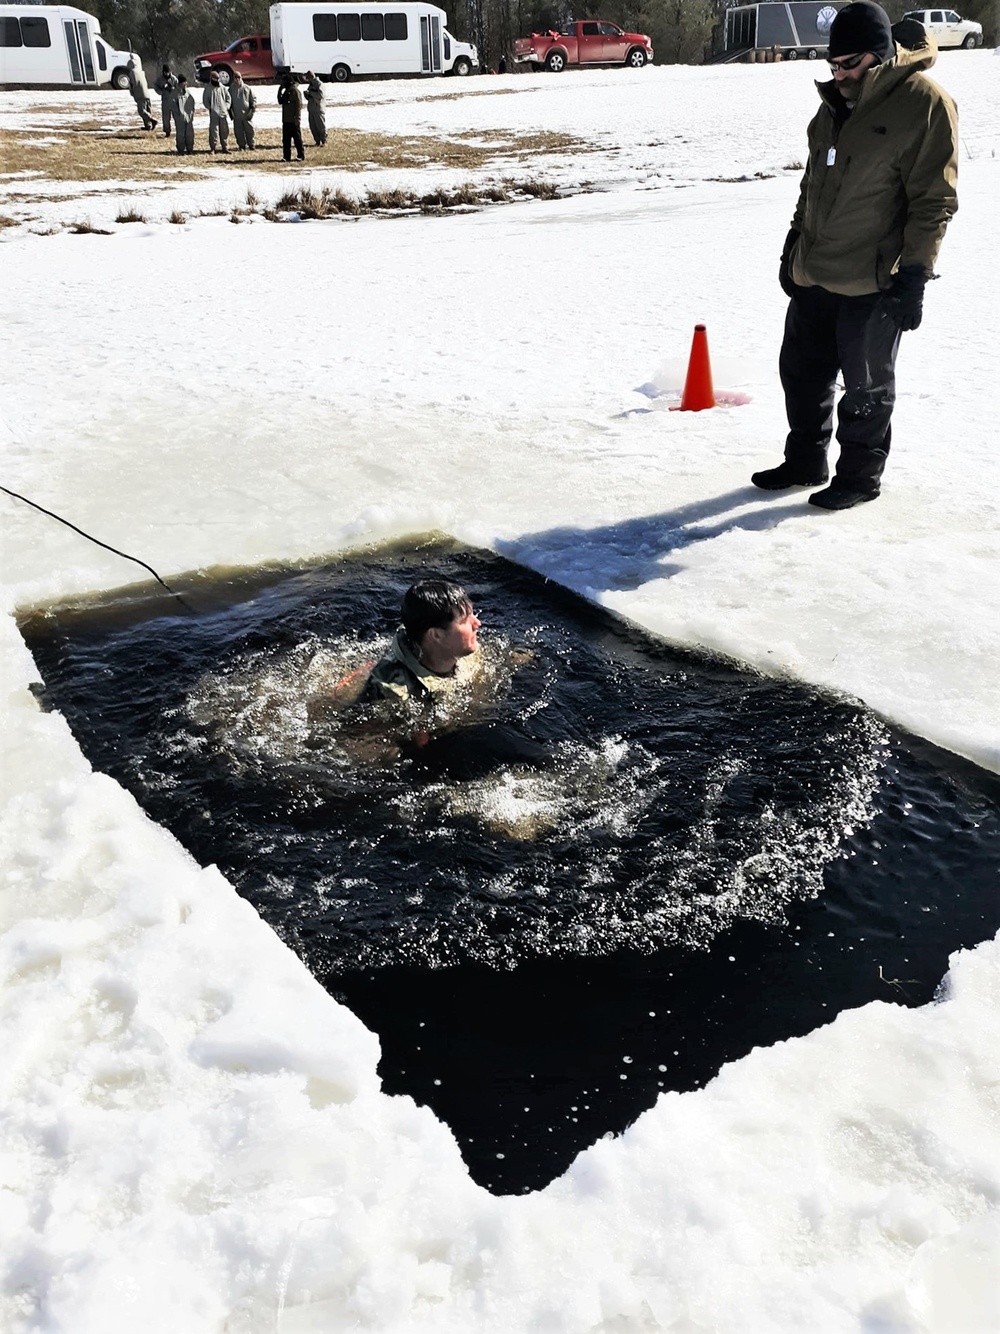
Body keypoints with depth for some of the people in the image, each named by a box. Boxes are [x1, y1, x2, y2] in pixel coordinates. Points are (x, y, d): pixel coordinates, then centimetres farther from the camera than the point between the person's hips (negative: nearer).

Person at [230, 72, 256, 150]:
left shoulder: (247, 88, 4)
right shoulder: (231, 90, 6)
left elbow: (253, 99, 7)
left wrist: (252, 109, -4)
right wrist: (230, 112, 1)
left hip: (247, 114, -1)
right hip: (237, 116, 1)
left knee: (249, 130, 2)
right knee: (239, 132, 1)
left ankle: (251, 144, 15)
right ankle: (241, 145, 11)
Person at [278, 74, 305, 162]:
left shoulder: (295, 91, -10)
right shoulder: (286, 91, 16)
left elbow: (299, 105, -15)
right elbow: (280, 101, 18)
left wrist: (297, 118, -19)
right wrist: (280, 90, 9)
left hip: (294, 121, -8)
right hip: (286, 120, 9)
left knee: (297, 139, -2)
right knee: (286, 140, 8)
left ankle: (301, 156, 4)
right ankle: (287, 157, 12)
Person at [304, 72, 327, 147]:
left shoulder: (319, 84, -7)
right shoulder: (310, 85, 16)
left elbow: (320, 95, -22)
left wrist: (310, 93, -19)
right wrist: (307, 95, -2)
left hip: (318, 110, -8)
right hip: (311, 109, 8)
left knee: (321, 126, -3)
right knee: (313, 127, 8)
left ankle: (324, 142, 6)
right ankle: (317, 141, 16)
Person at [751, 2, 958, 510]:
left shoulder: (925, 103, -12)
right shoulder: (836, 102, 11)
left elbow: (934, 199, -14)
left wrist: (913, 275, -18)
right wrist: (795, 245, 21)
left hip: (873, 285, -7)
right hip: (814, 276, 7)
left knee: (866, 386, 4)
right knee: (801, 370, 14)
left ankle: (859, 476, 19)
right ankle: (805, 462, 30)